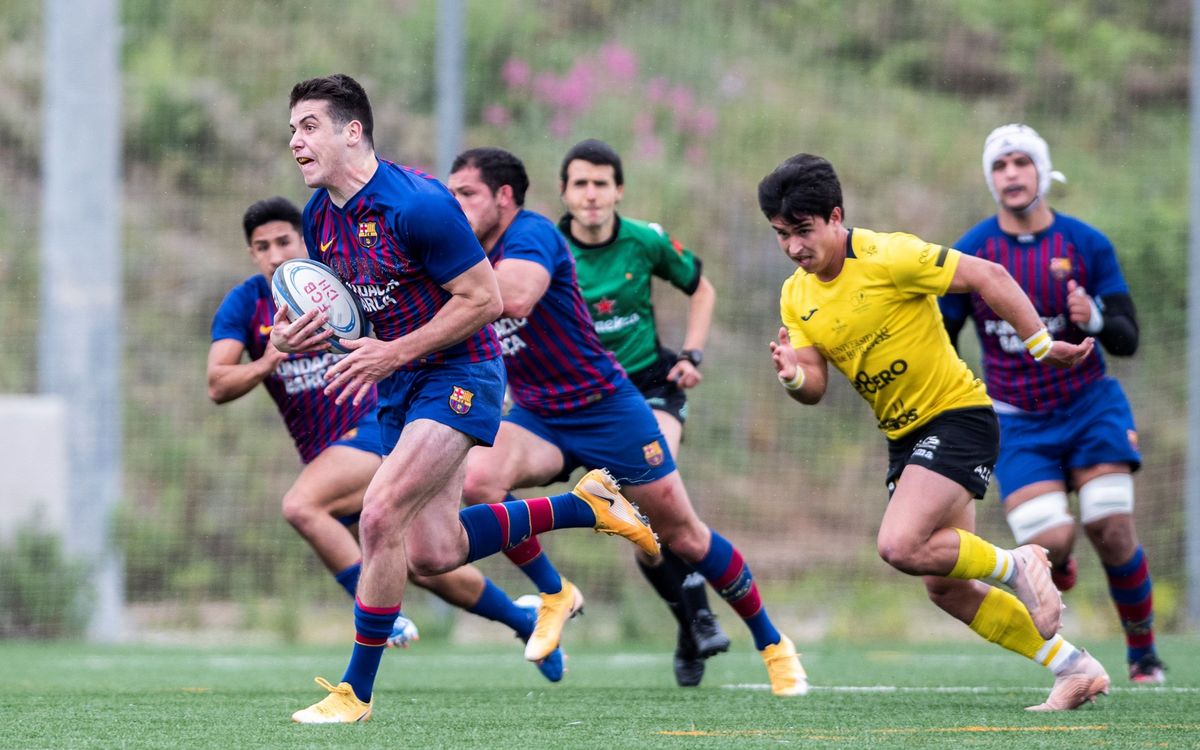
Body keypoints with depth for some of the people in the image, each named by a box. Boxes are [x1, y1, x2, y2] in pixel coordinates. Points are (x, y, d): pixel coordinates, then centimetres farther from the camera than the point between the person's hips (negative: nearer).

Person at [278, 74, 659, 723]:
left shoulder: (416, 203, -22)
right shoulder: (319, 216, 2)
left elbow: (484, 299, -20)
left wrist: (393, 352, -23)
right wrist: (295, 336, -7)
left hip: (458, 376, -9)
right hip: (396, 385, 9)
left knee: (381, 516, -21)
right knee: (434, 554, 8)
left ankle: (356, 689, -10)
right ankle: (585, 505, 27)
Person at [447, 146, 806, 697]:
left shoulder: (531, 234, -20)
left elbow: (516, 298, -41)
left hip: (606, 407, -6)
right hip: (536, 418, 6)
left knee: (684, 536, 2)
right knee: (476, 478, -26)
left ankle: (772, 644, 21)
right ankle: (553, 595, -3)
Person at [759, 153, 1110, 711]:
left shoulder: (886, 257, -18)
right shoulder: (796, 297, 3)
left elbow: (987, 277, -16)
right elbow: (815, 386, 3)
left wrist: (1042, 345, -16)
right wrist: (793, 377, -21)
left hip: (957, 415, -8)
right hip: (905, 435, 8)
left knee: (900, 546, -25)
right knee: (946, 587, 6)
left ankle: (1017, 565, 0)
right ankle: (1074, 669, 16)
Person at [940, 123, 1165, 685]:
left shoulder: (1087, 245, -5)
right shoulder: (971, 254, -5)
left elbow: (1127, 340, -6)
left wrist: (1094, 318, -27)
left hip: (1090, 407, 0)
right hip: (1018, 423, 0)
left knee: (1113, 534, -13)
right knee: (1050, 542, -19)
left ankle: (1143, 653, 9)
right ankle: (1053, 566, 21)